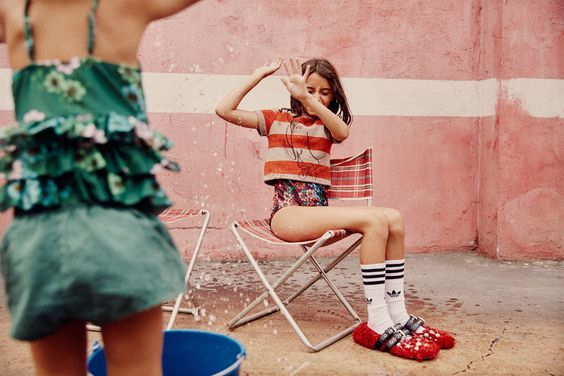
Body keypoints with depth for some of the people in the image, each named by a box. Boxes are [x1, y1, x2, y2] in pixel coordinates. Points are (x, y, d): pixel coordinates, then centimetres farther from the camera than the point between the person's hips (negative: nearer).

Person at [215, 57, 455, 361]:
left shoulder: (326, 125, 17)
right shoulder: (276, 119, 10)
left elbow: (343, 132, -11)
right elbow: (224, 110, -2)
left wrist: (309, 100, -24)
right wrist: (258, 76, -3)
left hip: (319, 210, 5)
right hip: (288, 213, -5)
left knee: (393, 219, -18)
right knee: (374, 221, -26)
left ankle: (397, 315, -11)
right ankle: (378, 326, -24)